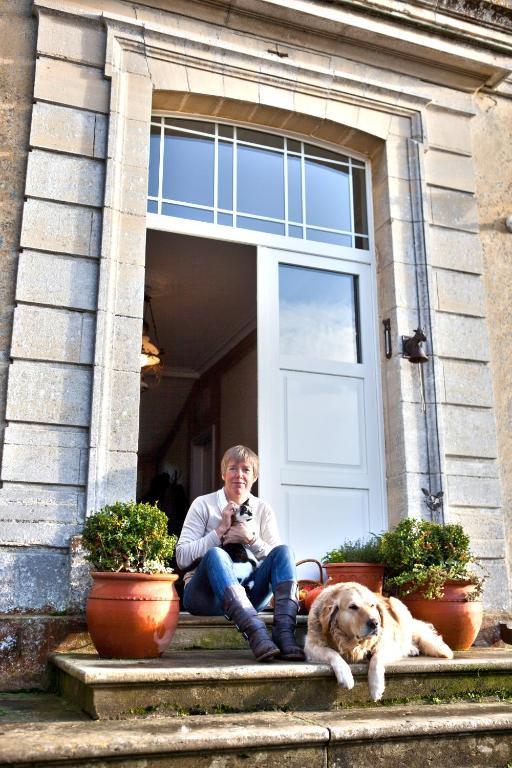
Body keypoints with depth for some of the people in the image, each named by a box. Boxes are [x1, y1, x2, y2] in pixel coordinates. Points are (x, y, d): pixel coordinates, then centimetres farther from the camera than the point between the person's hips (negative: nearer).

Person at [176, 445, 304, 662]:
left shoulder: (263, 510, 13)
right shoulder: (203, 504, 4)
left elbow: (277, 559, 6)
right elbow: (182, 558, -4)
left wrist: (250, 539, -10)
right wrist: (220, 531, -12)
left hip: (248, 593, 3)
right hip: (206, 593, -3)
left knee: (284, 551, -20)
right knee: (215, 554, -34)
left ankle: (284, 633, -38)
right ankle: (256, 633, -50)